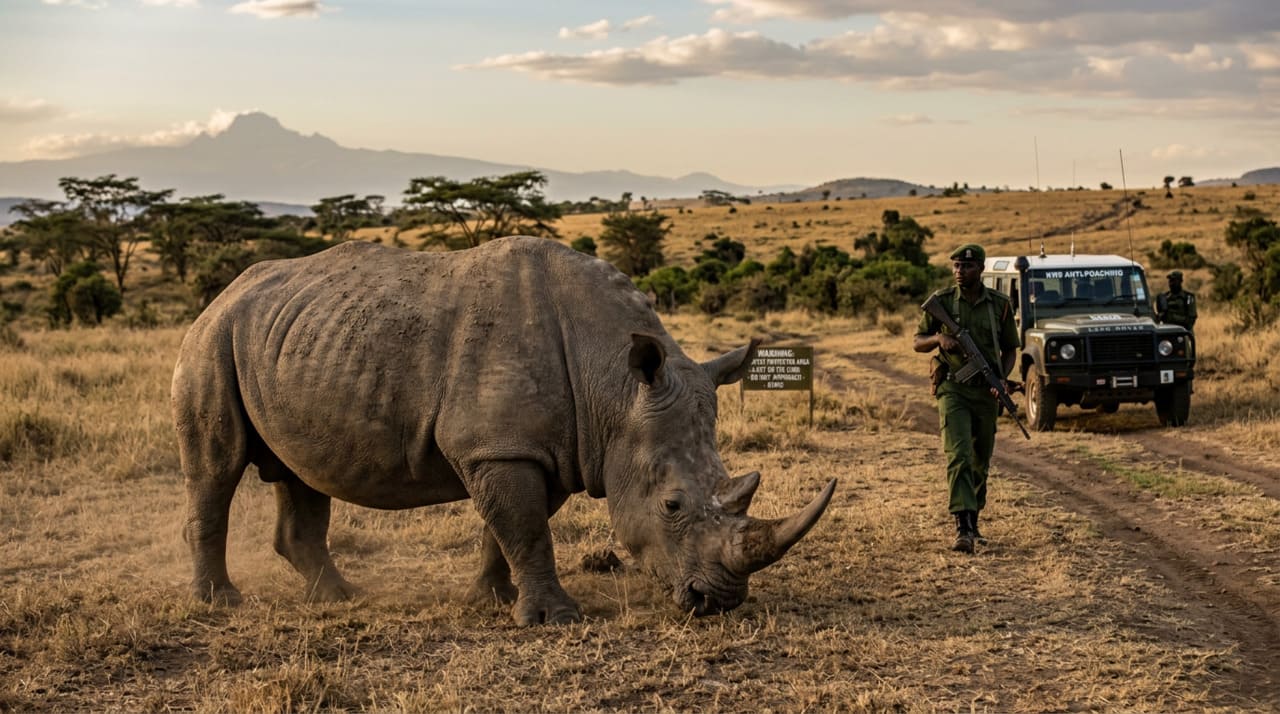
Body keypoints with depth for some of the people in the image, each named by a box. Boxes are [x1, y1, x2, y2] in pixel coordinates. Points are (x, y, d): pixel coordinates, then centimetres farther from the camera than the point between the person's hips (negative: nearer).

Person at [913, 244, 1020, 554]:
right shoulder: (941, 301, -2)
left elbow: (1010, 349, 11)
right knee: (958, 456, -18)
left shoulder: (1000, 304, 2)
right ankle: (963, 528, -26)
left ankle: (973, 523, 31)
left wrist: (1002, 379, -7)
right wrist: (938, 337, -15)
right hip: (952, 389, -2)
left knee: (980, 463, 13)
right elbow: (918, 342, 7)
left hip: (986, 392, 3)